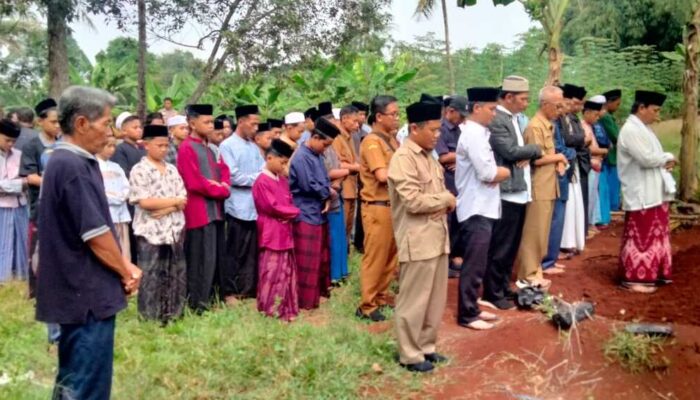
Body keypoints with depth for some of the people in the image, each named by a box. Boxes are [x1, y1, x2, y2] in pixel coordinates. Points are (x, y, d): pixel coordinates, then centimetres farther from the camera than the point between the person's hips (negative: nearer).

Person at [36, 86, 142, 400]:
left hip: (78, 290, 10)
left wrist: (124, 265, 6)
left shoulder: (72, 162, 11)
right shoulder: (72, 166, -21)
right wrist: (126, 272, -5)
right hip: (88, 293, -10)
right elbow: (96, 235, -20)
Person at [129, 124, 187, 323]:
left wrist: (164, 209, -12)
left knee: (176, 275, 10)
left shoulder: (172, 170, 12)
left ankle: (173, 315, 21)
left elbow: (183, 199, 6)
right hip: (151, 232, -5)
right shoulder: (139, 170, -6)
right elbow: (144, 202, -15)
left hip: (174, 231, 6)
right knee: (151, 278, 2)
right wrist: (173, 201, -7)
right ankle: (150, 319, 12)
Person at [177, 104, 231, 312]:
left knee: (216, 258, 13)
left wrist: (224, 187, -5)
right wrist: (220, 190, -8)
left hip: (215, 210, 9)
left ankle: (210, 299, 24)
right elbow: (195, 183, -17)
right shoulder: (187, 148, -10)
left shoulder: (209, 148, 17)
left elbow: (224, 171, 16)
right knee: (202, 260, -4)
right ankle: (198, 304, 5)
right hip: (199, 212, -9)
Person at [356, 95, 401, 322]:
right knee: (375, 258, -1)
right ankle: (367, 305, 10)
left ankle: (381, 296, 30)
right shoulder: (372, 142, -14)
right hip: (378, 207, -9)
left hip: (393, 204, 9)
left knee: (391, 256, 16)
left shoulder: (391, 139, 13)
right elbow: (383, 175, -24)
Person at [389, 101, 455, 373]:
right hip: (417, 240, -9)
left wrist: (446, 200, 0)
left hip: (437, 236, 9)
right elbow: (413, 201, -23)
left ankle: (426, 346, 30)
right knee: (414, 300, 2)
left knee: (436, 299, 16)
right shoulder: (403, 158, -15)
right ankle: (410, 354, 15)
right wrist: (446, 199, -11)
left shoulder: (428, 156, 14)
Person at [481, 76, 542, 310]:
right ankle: (493, 294, 10)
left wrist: (527, 156, -3)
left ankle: (504, 289, 29)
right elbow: (511, 151, -21)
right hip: (506, 192, -10)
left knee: (511, 247, 17)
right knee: (500, 247, -1)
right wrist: (536, 149, -5)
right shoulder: (496, 119, -16)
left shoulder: (513, 118, 16)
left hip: (519, 191, 10)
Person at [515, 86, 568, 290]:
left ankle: (533, 271, 23)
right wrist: (559, 157, -6)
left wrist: (558, 163, 2)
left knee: (541, 233, 14)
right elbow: (537, 159, -22)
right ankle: (528, 276, 5)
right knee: (533, 233, -3)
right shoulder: (535, 127, -16)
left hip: (548, 187, 9)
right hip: (538, 188, -9)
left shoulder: (548, 125, 14)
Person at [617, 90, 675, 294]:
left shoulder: (643, 129, 14)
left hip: (654, 193, 10)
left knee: (654, 235, 16)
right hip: (641, 196, -10)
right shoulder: (630, 130, -17)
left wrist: (666, 161, -2)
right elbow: (647, 159, -24)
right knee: (640, 237, -3)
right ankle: (634, 278, 6)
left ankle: (651, 274, 27)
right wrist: (668, 157, -7)